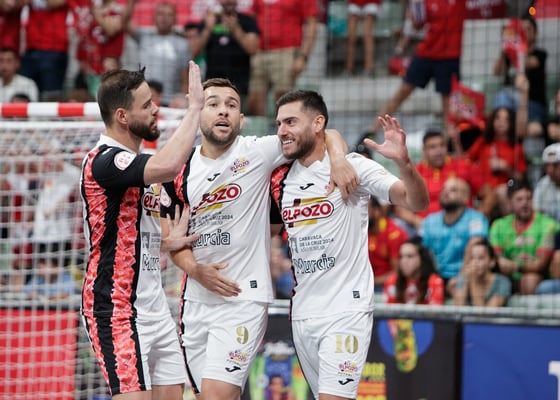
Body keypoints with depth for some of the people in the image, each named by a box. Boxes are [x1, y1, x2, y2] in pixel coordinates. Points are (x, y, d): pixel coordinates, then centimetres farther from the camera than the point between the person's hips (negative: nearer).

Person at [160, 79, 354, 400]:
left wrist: (339, 161, -18)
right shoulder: (180, 174, 6)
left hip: (244, 299, -5)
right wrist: (197, 271, -8)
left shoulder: (257, 153, -4)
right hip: (197, 300, 5)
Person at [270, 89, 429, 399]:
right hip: (302, 313, 6)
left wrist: (403, 162, -34)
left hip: (346, 311, -6)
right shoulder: (279, 179, 9)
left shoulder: (353, 167, -8)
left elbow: (418, 203, -17)